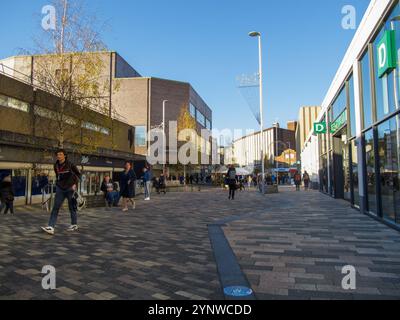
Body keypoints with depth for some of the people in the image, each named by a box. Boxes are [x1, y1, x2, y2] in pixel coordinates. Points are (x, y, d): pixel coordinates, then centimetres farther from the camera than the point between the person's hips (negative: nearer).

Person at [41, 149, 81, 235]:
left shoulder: (70, 164, -10)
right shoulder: (56, 165, 5)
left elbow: (78, 174, -2)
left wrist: (75, 184, -12)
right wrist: (58, 184, 17)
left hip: (70, 188, -4)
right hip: (60, 189, 4)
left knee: (72, 207, 7)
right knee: (56, 207, -6)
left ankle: (74, 225, 24)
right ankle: (51, 227, -9)